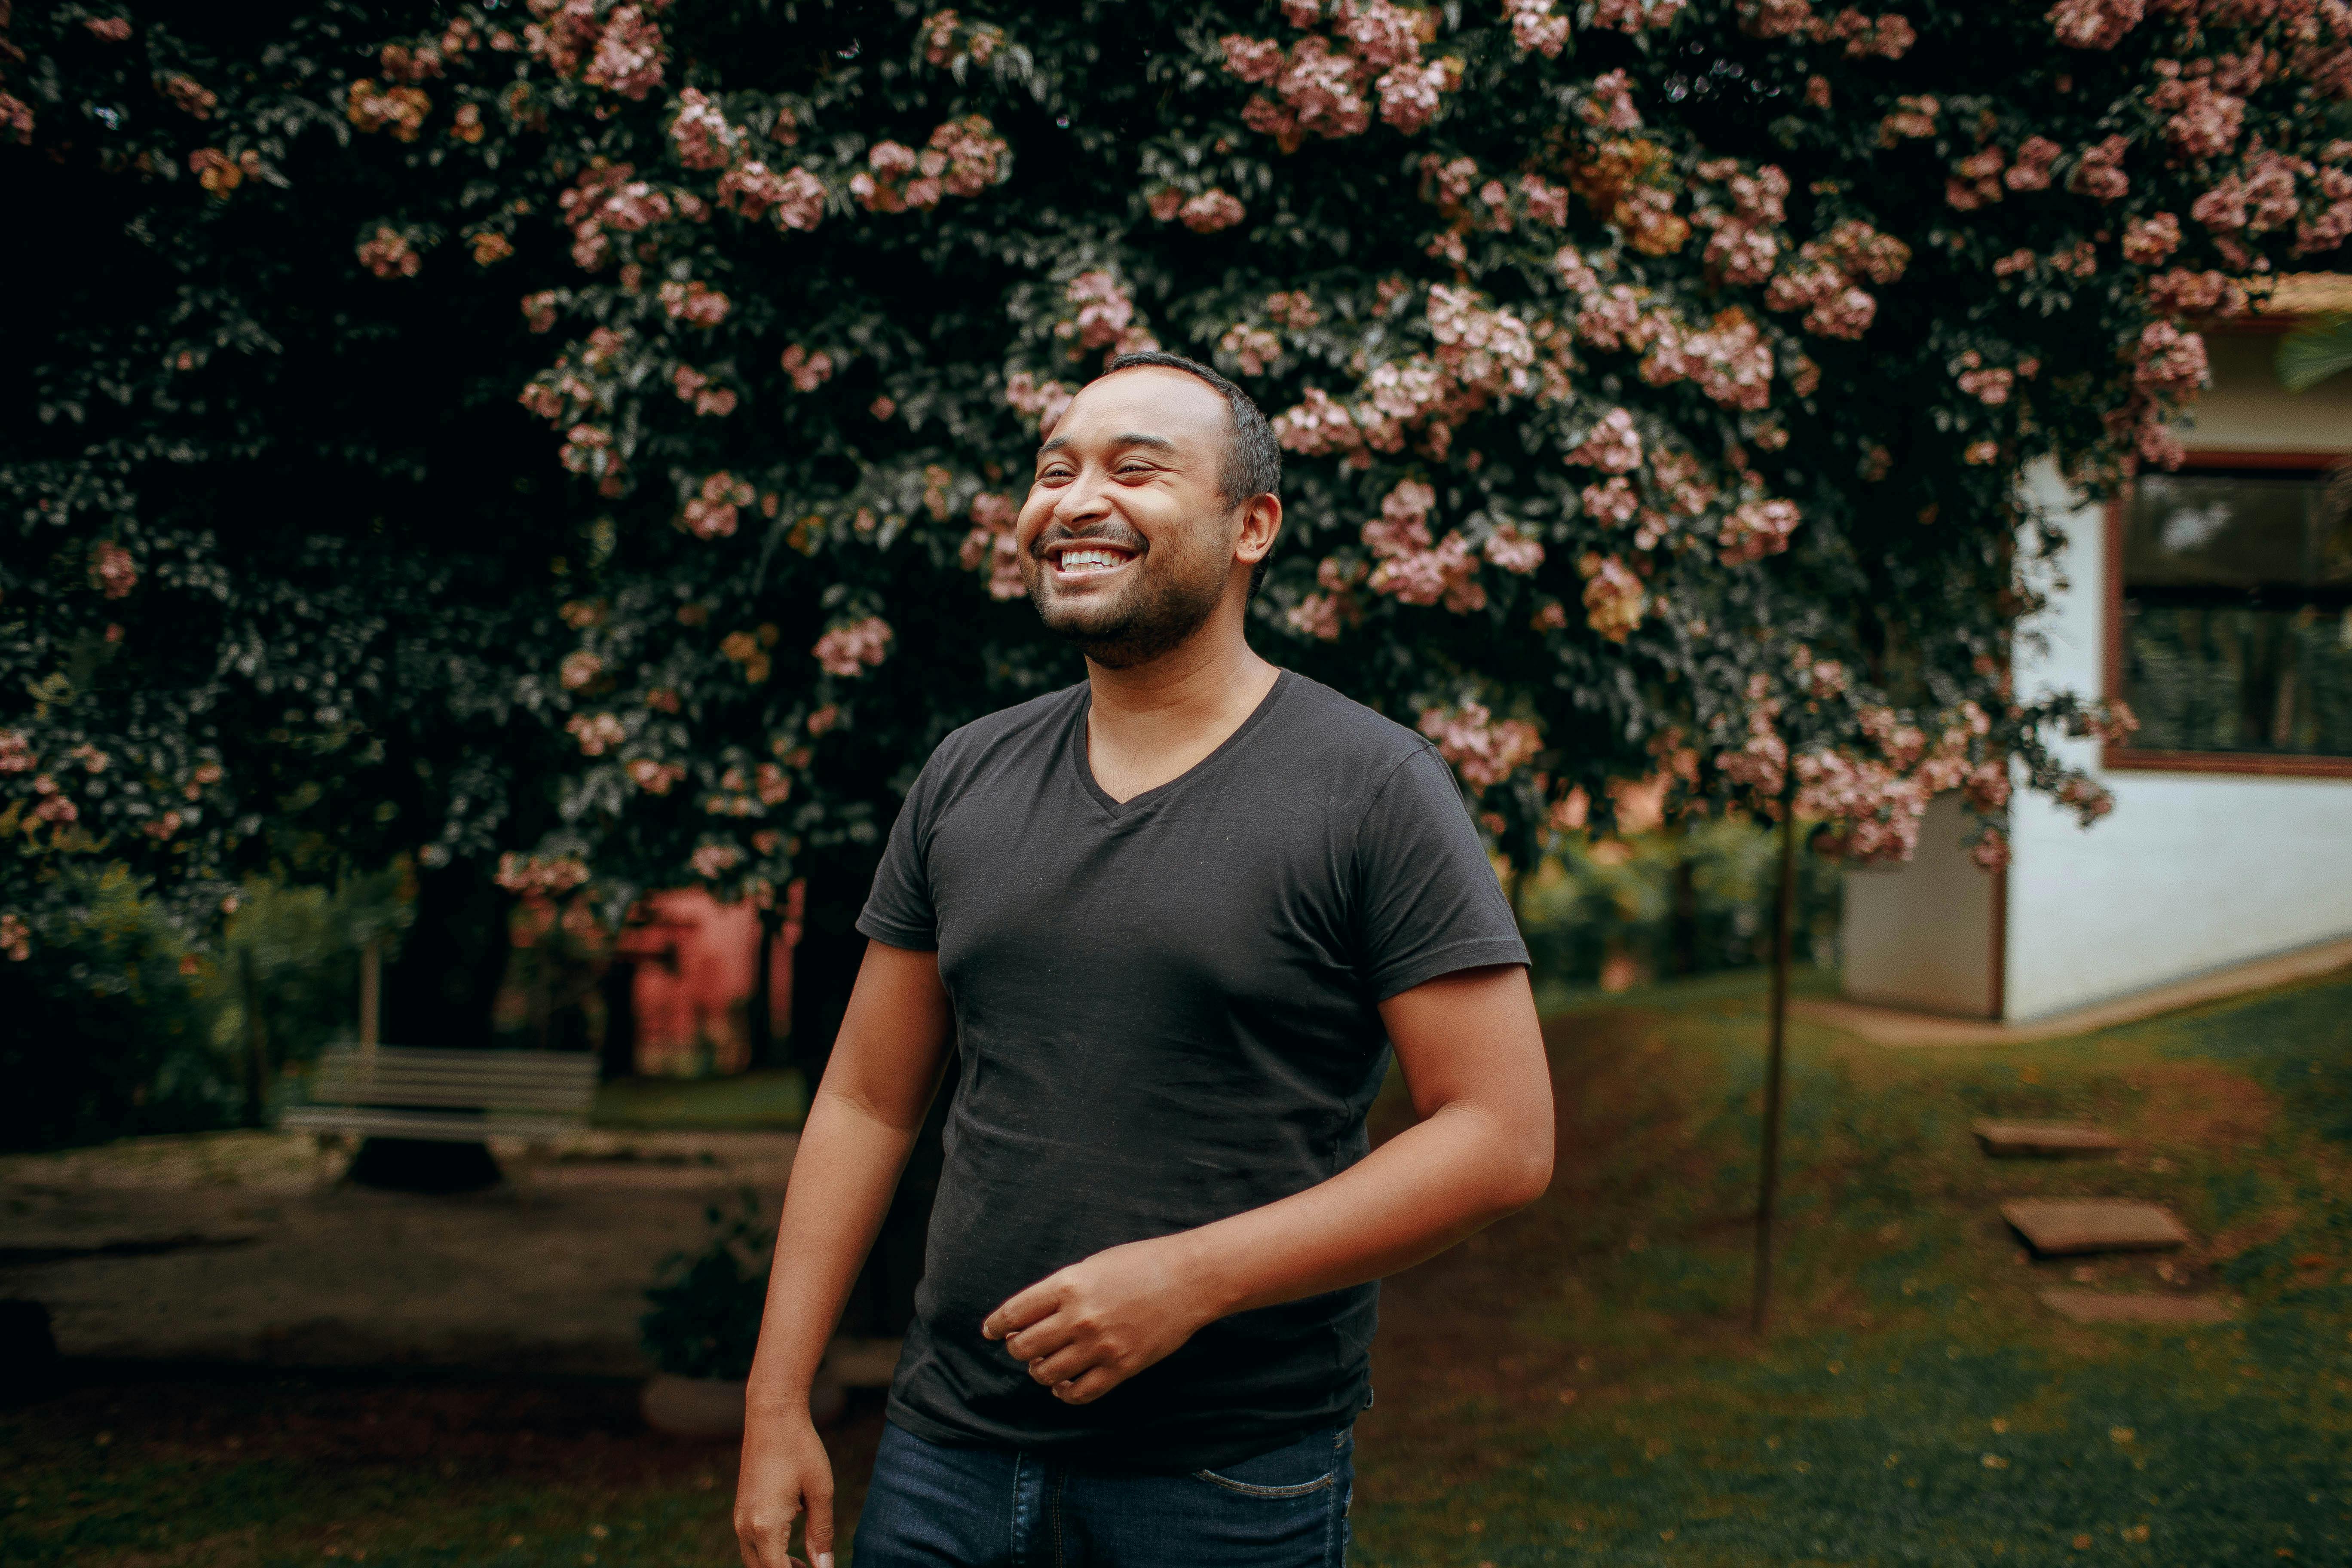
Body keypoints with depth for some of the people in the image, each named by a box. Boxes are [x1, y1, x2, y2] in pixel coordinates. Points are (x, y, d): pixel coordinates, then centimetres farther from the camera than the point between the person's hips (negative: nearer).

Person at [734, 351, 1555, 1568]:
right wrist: (777, 1402, 4)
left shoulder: (1372, 788, -9)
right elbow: (869, 1104, 10)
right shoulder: (965, 779, 6)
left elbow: (1503, 1137, -13)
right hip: (946, 1452, 4)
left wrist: (1188, 1279, -19)